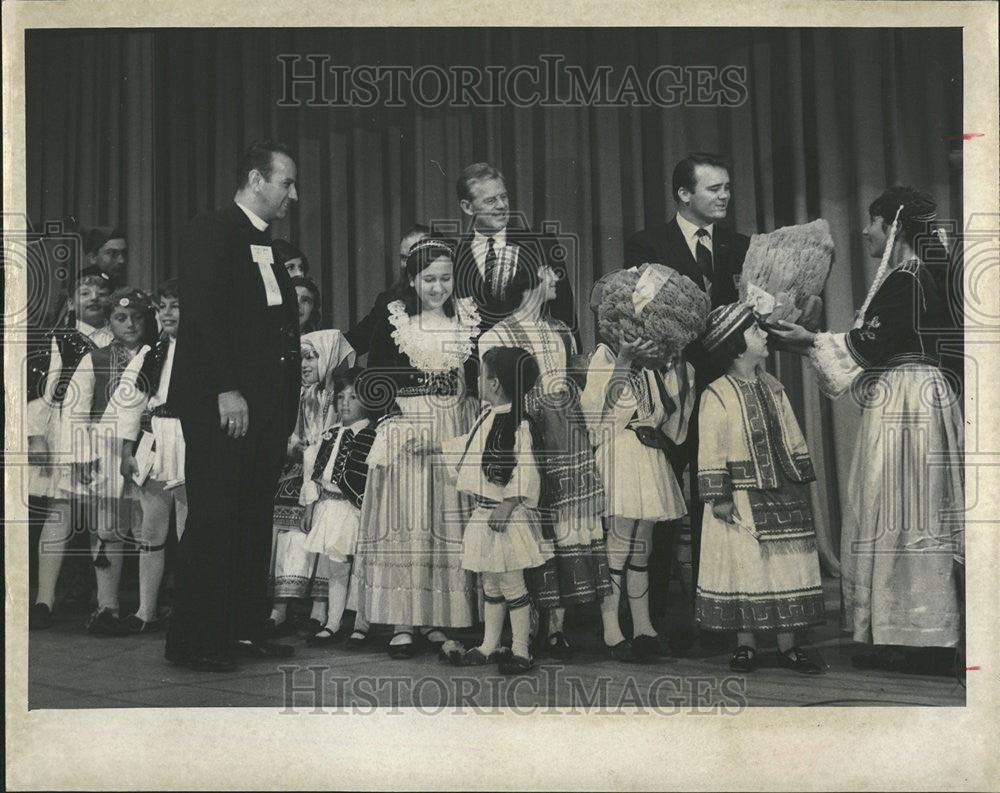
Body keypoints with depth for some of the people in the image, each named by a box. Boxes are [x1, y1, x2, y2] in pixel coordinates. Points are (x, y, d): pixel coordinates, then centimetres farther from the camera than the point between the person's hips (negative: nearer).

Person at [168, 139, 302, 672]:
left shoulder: (267, 246, 20)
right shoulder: (211, 231, -4)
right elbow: (203, 315, -14)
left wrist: (287, 407, 10)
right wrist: (226, 391, -21)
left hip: (265, 407, 8)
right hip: (221, 404, -8)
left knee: (253, 521, 9)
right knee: (212, 519, -5)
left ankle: (245, 630, 16)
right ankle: (192, 639, 2)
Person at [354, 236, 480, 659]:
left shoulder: (469, 318, 10)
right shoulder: (394, 319, 3)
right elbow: (373, 382, 0)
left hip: (456, 436, 2)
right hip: (407, 434, -2)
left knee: (450, 525, 3)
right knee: (406, 524, -4)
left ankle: (439, 621, 9)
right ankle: (402, 623, 0)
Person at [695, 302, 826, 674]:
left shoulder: (772, 387, 10)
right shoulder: (716, 396, -10)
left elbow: (793, 438, 15)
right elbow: (711, 452, -11)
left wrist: (802, 482, 12)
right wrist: (719, 497, -14)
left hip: (785, 497, 6)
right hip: (743, 500, -6)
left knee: (788, 568, 7)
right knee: (745, 570, 0)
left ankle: (788, 646, 15)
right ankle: (746, 646, 13)